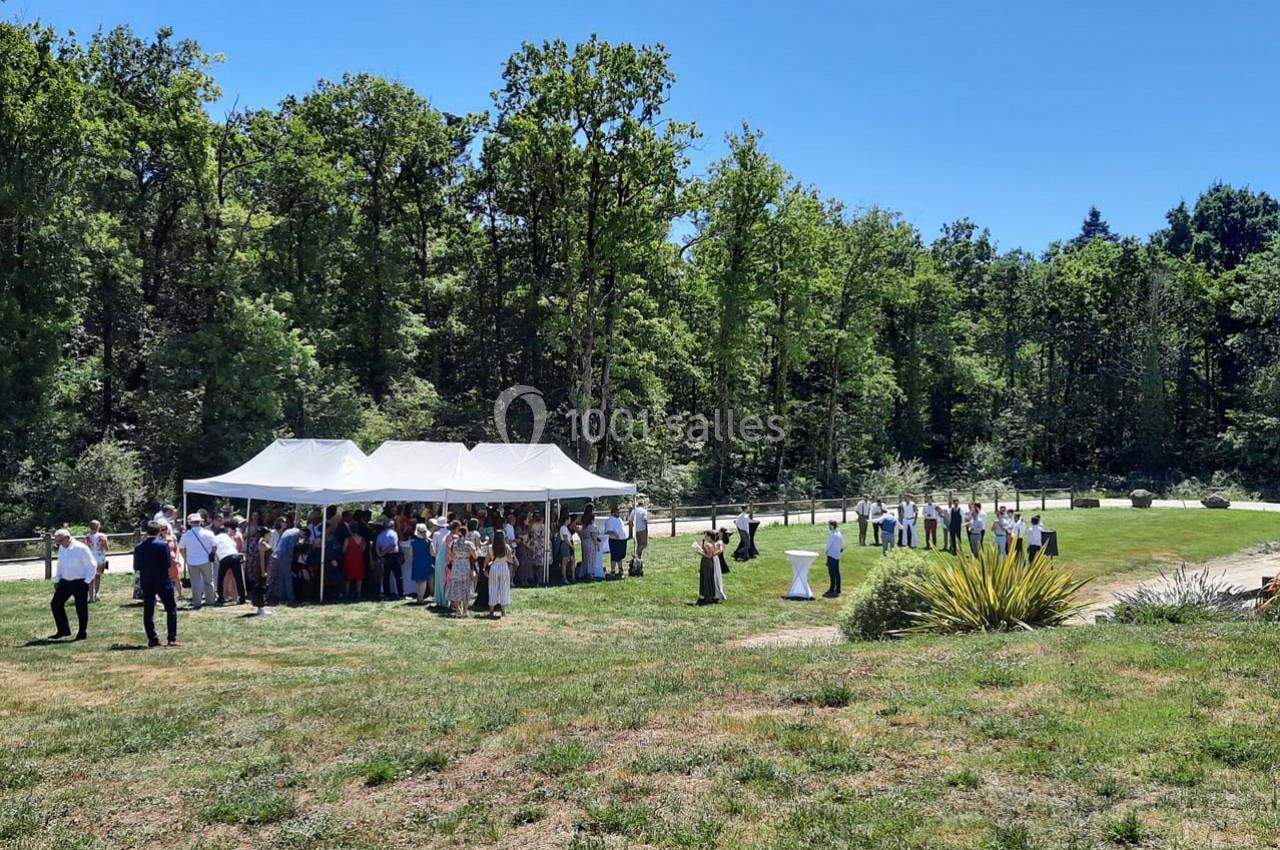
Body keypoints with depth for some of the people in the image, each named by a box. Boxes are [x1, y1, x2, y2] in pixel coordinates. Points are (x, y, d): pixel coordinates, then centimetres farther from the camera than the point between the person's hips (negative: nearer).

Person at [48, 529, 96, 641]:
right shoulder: (61, 548, 7)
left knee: (81, 608, 0)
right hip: (65, 582, 7)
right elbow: (60, 565, 20)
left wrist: (87, 581, -12)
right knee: (55, 604, 4)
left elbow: (92, 565, -10)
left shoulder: (81, 548, -14)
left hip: (80, 583, -7)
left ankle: (82, 633, 13)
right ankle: (63, 630, 15)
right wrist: (57, 580, 16)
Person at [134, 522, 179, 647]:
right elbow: (168, 564, -15)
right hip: (163, 581, -3)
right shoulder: (163, 545, -12)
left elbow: (136, 567, 1)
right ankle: (172, 638, 0)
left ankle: (152, 639, 9)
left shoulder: (139, 547, -1)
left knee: (148, 611, 10)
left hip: (146, 583, 3)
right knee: (171, 609, 5)